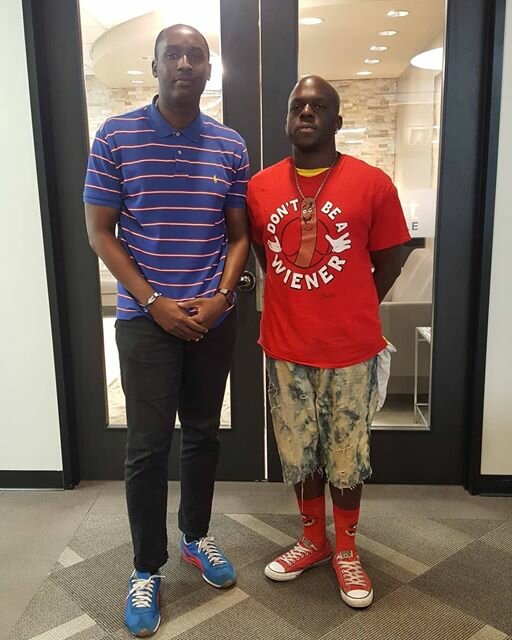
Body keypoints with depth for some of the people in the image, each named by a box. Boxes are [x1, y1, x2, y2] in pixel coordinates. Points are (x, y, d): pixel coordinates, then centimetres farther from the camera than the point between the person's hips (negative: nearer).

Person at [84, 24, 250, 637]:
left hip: (213, 318, 3)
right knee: (147, 446, 1)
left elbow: (238, 234, 8)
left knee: (203, 433, 14)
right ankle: (147, 568, 21)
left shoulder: (231, 146, 4)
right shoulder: (116, 137, -3)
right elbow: (99, 231, -4)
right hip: (145, 318, -3)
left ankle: (196, 535, 36)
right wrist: (154, 302, -12)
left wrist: (220, 296, -9)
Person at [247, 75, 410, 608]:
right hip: (285, 348, 3)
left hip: (351, 350, -2)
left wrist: (349, 313, 7)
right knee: (298, 451, 16)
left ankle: (346, 549, 35)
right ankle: (313, 539, 39)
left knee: (347, 455, 12)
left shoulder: (372, 184, -8)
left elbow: (388, 264, 1)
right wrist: (299, 304, 9)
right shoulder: (260, 187, 1)